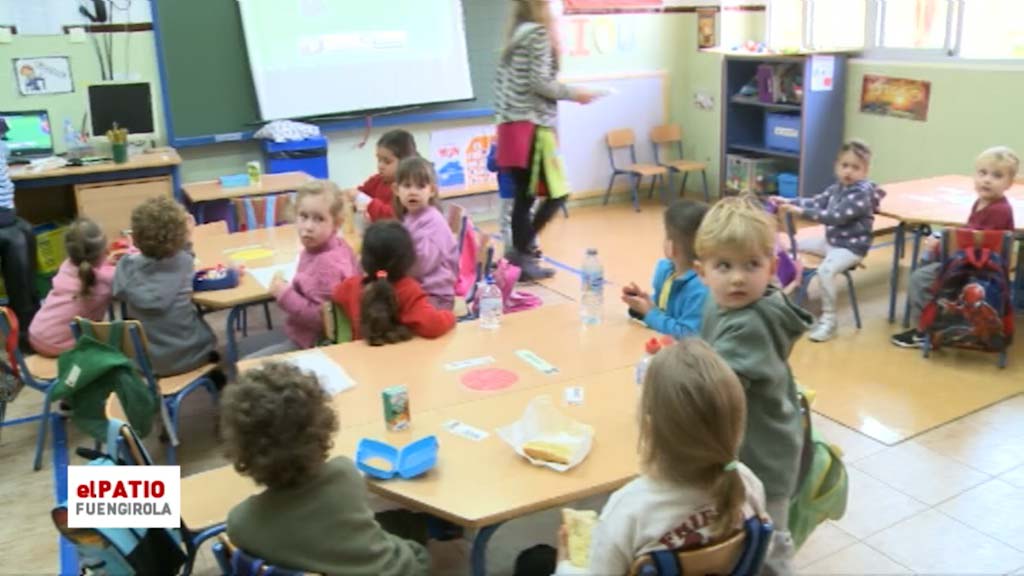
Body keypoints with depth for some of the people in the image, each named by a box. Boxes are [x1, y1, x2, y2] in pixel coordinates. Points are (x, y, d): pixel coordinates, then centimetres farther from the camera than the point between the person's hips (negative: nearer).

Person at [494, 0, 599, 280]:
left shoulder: (516, 34, 17)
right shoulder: (539, 32, -8)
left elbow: (501, 81, 16)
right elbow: (539, 82, -14)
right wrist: (574, 94, -4)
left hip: (512, 126, 9)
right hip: (533, 127, -9)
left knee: (524, 196, 10)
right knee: (556, 194, -4)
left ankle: (522, 258, 12)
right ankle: (521, 251, -5)